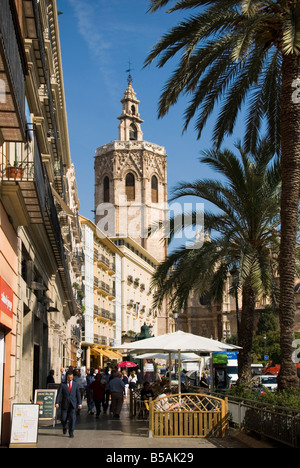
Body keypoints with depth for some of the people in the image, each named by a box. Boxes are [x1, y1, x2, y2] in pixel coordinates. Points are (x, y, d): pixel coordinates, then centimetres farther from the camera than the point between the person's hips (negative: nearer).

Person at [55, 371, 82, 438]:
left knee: (72, 418, -9)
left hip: (73, 405, 0)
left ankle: (71, 433, 1)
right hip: (65, 404, 0)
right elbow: (59, 394, -2)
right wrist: (57, 403, -13)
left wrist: (79, 404, -5)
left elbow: (78, 394, 4)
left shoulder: (76, 385, 6)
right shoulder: (63, 385, 2)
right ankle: (64, 427, 35)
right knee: (63, 418, 2)